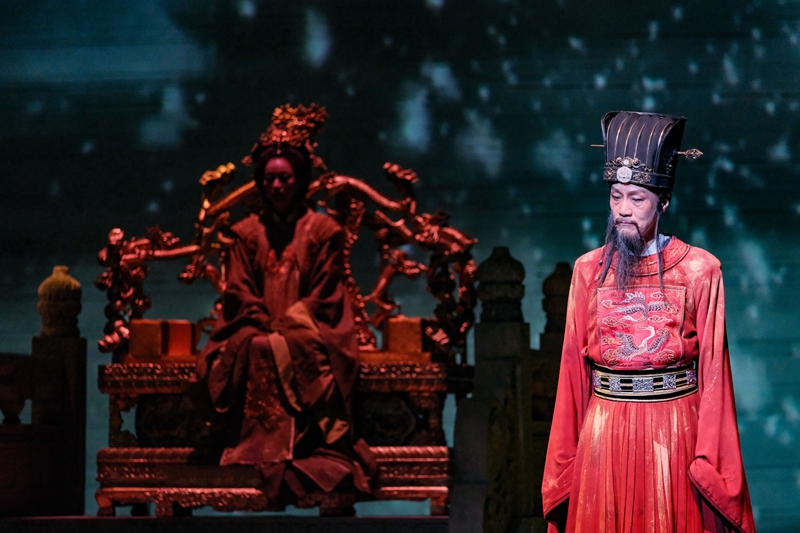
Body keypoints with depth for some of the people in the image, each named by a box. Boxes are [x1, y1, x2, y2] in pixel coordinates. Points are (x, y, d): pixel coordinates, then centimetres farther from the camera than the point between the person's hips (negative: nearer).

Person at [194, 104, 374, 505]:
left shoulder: (322, 231, 9)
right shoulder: (246, 233, 15)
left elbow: (324, 294, 2)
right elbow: (240, 292, 6)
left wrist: (290, 325, -12)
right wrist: (267, 328, -11)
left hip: (307, 331, -1)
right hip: (257, 331, 1)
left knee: (301, 350, -35)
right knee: (253, 351, -33)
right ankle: (260, 445, -38)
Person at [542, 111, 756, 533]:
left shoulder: (700, 270, -2)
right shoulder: (588, 270, 4)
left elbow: (713, 372, -3)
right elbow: (574, 370, 6)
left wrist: (712, 461, -7)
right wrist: (567, 461, 5)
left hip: (675, 433, -2)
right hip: (604, 433, 2)